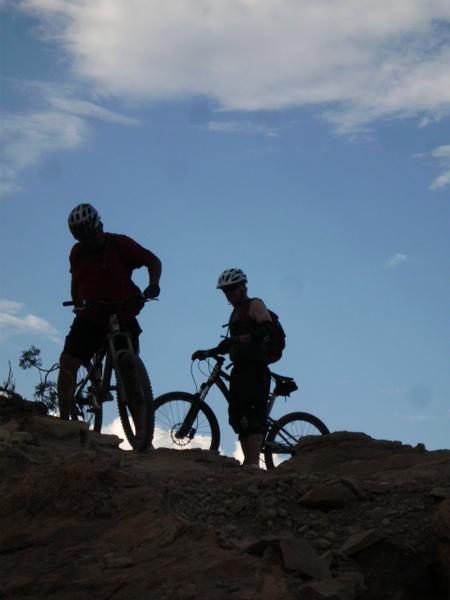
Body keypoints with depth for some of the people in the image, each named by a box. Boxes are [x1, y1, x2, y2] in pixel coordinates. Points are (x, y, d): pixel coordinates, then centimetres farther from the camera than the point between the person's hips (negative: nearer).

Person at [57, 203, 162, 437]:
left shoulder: (119, 244, -5)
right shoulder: (77, 253, 7)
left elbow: (153, 261, -2)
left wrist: (153, 285, -18)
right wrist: (77, 304, 8)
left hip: (123, 319, -3)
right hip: (89, 319, 3)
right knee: (67, 363, -15)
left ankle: (141, 432, -1)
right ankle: (63, 420, -10)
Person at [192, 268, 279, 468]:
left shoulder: (255, 305, -2)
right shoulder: (236, 313, 24)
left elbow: (269, 330, -18)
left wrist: (243, 338, -27)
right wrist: (208, 352, 18)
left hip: (255, 369, -9)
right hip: (240, 369, 9)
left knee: (251, 416, -17)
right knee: (237, 417, 7)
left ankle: (253, 465, -23)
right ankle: (248, 463, 10)